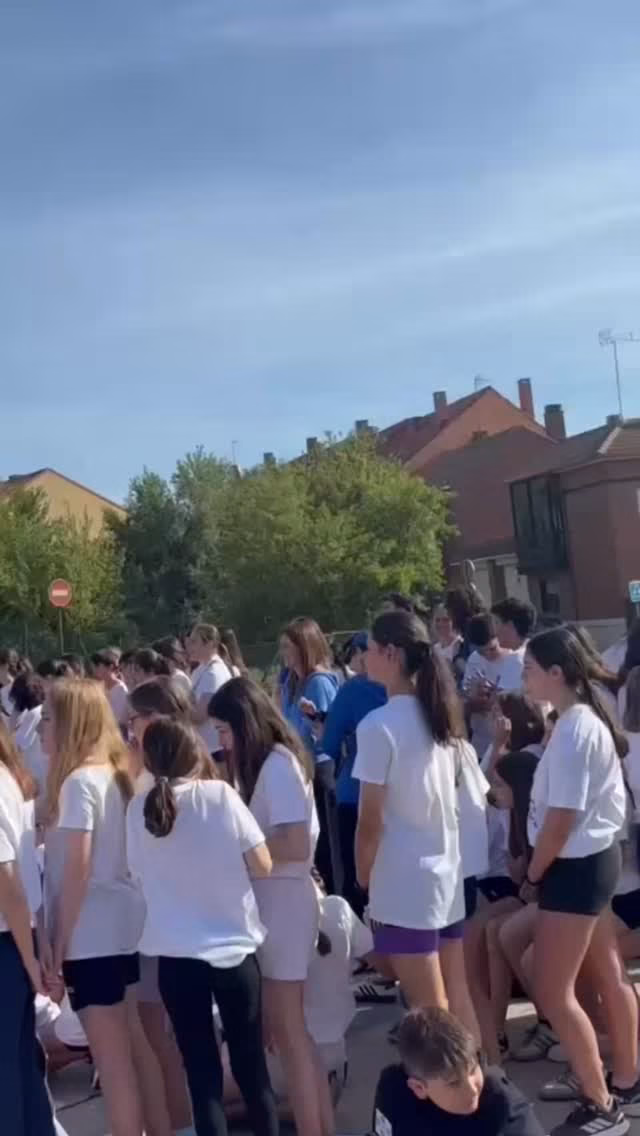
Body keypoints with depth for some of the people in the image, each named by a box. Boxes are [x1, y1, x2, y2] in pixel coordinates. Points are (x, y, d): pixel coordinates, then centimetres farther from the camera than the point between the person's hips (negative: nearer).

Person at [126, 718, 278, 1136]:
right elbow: (262, 866, -6)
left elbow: (141, 876, 8)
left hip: (175, 956, 1)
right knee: (251, 1067, 14)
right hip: (233, 947, -1)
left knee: (202, 1075, 10)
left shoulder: (139, 810, -3)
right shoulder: (220, 794, -9)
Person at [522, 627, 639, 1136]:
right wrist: (543, 870, 11)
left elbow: (561, 820, -23)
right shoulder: (588, 720, 7)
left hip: (575, 866, -10)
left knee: (553, 993, -2)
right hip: (595, 858, 10)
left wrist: (533, 876, -9)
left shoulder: (572, 731, -23)